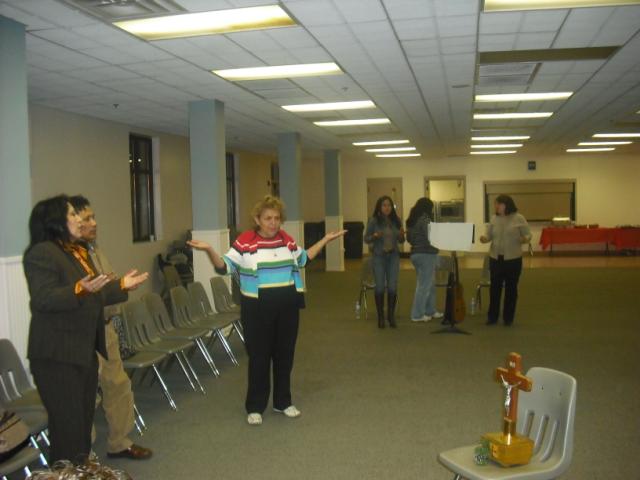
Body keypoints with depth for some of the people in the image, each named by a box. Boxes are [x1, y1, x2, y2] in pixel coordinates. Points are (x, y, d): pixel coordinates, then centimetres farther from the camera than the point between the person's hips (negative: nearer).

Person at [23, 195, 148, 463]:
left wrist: (121, 286, 16)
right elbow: (44, 299, -25)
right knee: (67, 424, -2)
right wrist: (80, 289, -38)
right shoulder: (41, 253, -15)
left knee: (84, 418, 17)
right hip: (56, 355, -9)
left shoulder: (78, 251, 14)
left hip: (85, 350, 10)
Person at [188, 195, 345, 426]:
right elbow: (224, 267, -9)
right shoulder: (245, 241, -9)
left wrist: (325, 240, 22)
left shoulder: (286, 238, 6)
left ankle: (283, 401, 28)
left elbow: (303, 259, 22)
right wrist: (209, 250, -26)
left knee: (285, 354, 13)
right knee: (259, 357, 4)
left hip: (287, 306, 5)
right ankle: (255, 407, 17)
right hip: (258, 308, -4)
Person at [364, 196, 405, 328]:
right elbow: (366, 239, 0)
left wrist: (401, 235, -9)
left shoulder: (396, 221, 4)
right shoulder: (373, 221, -4)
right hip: (379, 256, -2)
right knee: (380, 287, 0)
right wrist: (375, 236, -19)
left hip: (393, 256, 2)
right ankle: (381, 316, 11)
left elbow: (401, 241, 13)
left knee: (392, 287, 0)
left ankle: (391, 316, 13)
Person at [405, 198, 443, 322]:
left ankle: (430, 311, 25)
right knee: (424, 285, -1)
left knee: (430, 284, 18)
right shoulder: (425, 219, -15)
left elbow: (409, 238, 15)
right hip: (426, 254, -9)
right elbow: (430, 238, -19)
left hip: (415, 254, 9)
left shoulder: (411, 220, 10)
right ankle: (417, 315, 2)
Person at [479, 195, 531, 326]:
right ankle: (492, 316, 15)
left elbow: (528, 235, -2)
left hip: (513, 259, -3)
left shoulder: (519, 219, -3)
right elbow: (489, 235, 9)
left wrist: (525, 239, -23)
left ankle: (508, 318, 15)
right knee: (494, 287, 6)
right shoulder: (494, 219, 7)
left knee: (511, 288, 5)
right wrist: (485, 238, -13)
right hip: (495, 258, 3)